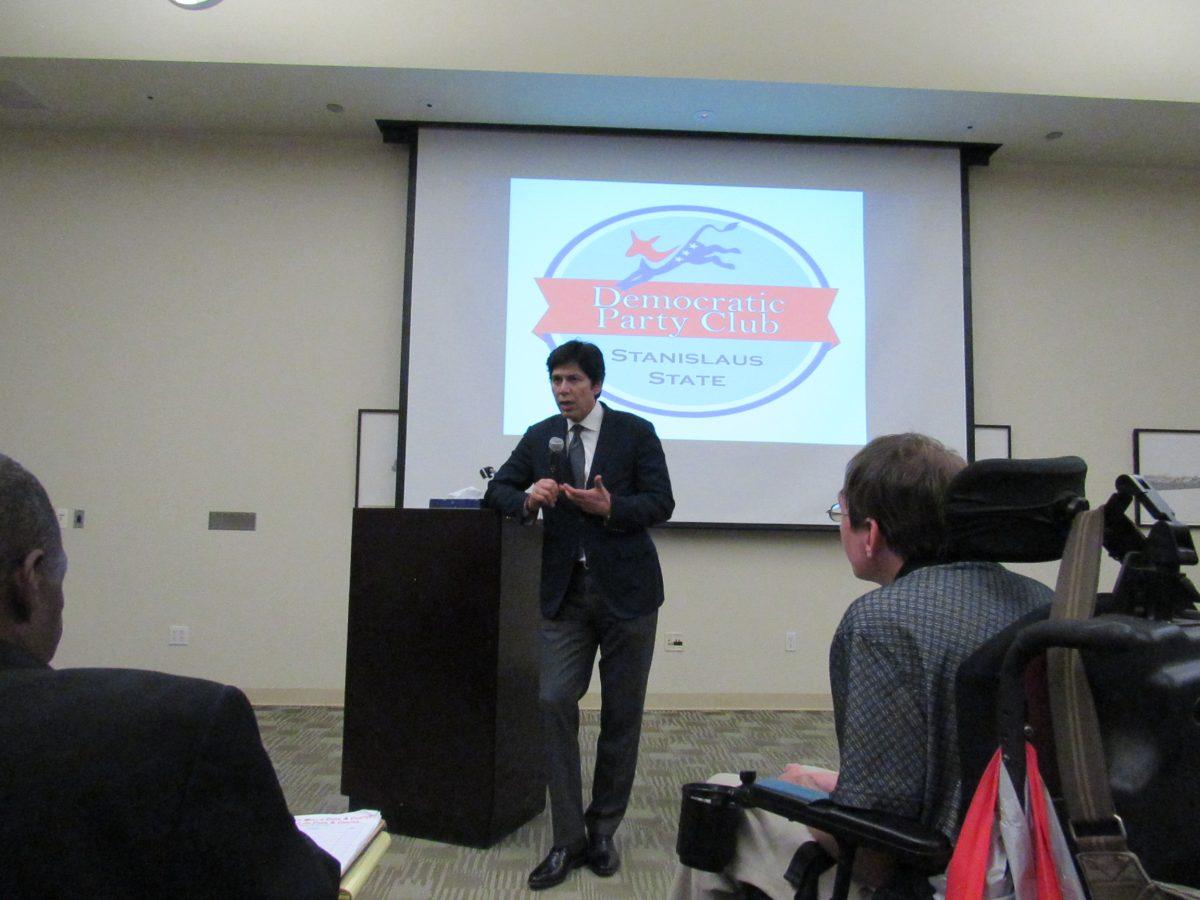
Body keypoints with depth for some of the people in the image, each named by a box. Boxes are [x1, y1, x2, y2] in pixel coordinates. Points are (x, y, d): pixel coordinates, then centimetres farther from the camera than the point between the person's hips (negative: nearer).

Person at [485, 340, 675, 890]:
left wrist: (610, 507, -24)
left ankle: (602, 832, 25)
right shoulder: (539, 436, 8)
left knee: (621, 714, 7)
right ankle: (567, 840, 6)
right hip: (565, 594, 2)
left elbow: (661, 503, -6)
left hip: (625, 592, -2)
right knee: (554, 703, -7)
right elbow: (498, 490, 10)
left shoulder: (635, 432, -1)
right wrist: (527, 499, -13)